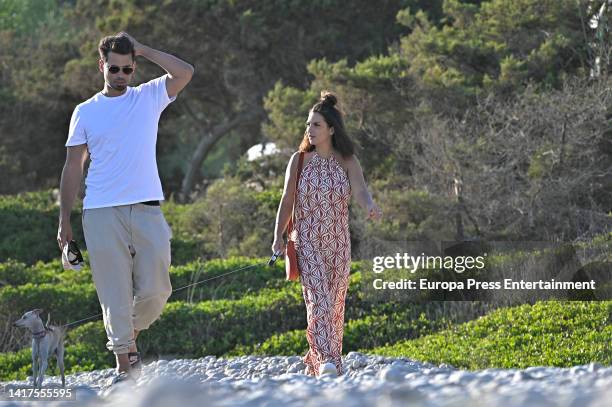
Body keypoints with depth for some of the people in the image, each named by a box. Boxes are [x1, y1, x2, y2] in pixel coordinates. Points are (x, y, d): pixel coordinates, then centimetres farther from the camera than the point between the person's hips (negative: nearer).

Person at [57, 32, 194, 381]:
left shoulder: (149, 98, 11)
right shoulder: (86, 112, 10)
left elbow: (185, 73, -6)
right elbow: (74, 166, 11)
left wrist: (141, 49, 0)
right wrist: (64, 220, 5)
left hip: (147, 208, 1)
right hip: (101, 212, -1)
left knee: (155, 290, -3)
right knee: (115, 292, -4)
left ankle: (131, 333, 24)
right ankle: (124, 361, -2)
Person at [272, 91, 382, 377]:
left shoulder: (347, 161, 0)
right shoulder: (299, 160, 1)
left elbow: (360, 190, -17)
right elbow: (287, 200, 2)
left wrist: (370, 207, -39)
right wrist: (278, 236, -7)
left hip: (338, 242, 2)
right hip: (307, 241, -2)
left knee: (335, 302, 6)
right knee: (318, 298, -16)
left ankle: (315, 359, 21)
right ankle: (326, 361, -24)